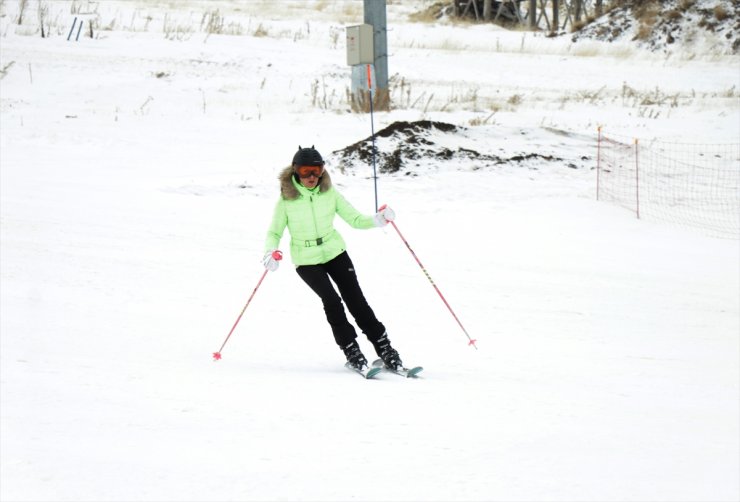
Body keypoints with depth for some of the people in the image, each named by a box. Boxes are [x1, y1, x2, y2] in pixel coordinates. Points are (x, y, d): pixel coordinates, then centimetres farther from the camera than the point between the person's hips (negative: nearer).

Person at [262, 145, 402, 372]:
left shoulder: (329, 193, -5)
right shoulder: (286, 200, -11)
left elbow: (354, 219, -2)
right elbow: (274, 233, -4)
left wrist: (377, 220, -20)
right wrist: (271, 252, -25)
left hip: (334, 252, 2)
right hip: (306, 261, -2)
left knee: (356, 300, -6)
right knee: (331, 300, -18)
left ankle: (384, 349, -1)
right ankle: (352, 353, -9)